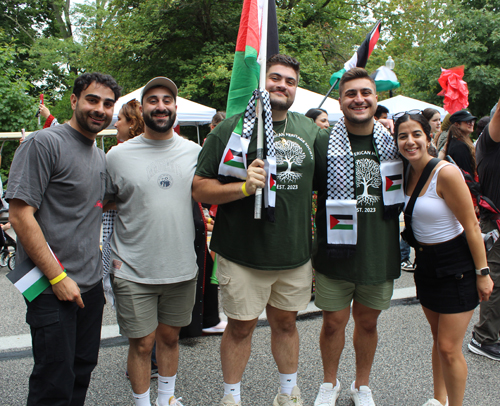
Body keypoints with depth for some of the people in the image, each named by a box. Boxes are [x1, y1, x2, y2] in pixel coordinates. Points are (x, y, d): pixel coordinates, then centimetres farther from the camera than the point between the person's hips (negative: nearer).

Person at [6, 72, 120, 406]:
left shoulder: (101, 157, 14)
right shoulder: (43, 143, -11)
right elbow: (20, 216, -17)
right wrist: (58, 277, -18)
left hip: (91, 286, 8)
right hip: (53, 289, -7)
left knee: (82, 372, 16)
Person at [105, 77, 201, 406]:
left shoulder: (194, 151, 3)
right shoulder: (118, 155, -3)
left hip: (182, 268, 2)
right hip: (134, 272, -2)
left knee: (170, 336, 17)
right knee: (142, 343, 7)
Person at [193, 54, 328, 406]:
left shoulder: (311, 130, 7)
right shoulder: (232, 129, -6)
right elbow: (199, 189, -9)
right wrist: (244, 187, -22)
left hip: (296, 252, 4)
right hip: (244, 255, -3)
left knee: (286, 322, 18)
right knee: (241, 325, 8)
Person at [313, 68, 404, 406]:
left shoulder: (394, 142, 4)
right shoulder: (322, 144, -7)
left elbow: (404, 193, 18)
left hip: (380, 252, 3)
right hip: (335, 252, -2)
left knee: (367, 321, 16)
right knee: (334, 322, 9)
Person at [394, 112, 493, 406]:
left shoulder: (446, 173, -21)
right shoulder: (408, 172, -1)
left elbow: (471, 225, -17)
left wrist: (483, 272, -14)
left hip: (456, 264, -7)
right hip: (426, 261, 7)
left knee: (449, 348, -2)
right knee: (438, 339, 20)